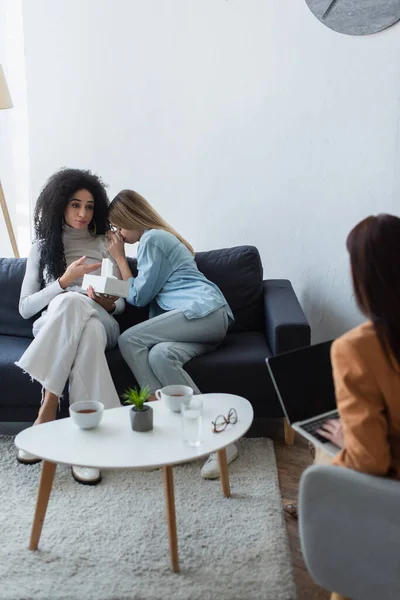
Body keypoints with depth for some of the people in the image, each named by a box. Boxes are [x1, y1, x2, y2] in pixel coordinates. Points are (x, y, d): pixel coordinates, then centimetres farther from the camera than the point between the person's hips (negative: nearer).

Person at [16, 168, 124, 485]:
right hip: (51, 327, 0)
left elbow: (120, 302, 14)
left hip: (102, 323, 1)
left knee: (71, 303, -38)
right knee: (72, 306, -40)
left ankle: (47, 413, -38)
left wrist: (109, 304, -11)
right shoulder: (42, 248, 16)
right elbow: (25, 308, 6)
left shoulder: (106, 245, 18)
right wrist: (64, 281, -8)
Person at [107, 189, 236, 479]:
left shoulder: (152, 238, 2)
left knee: (129, 341, -18)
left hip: (202, 311, -9)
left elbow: (139, 295, 4)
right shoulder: (160, 237, 33)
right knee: (159, 355, -19)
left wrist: (120, 258, 13)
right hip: (210, 318, 9)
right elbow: (146, 294, 30)